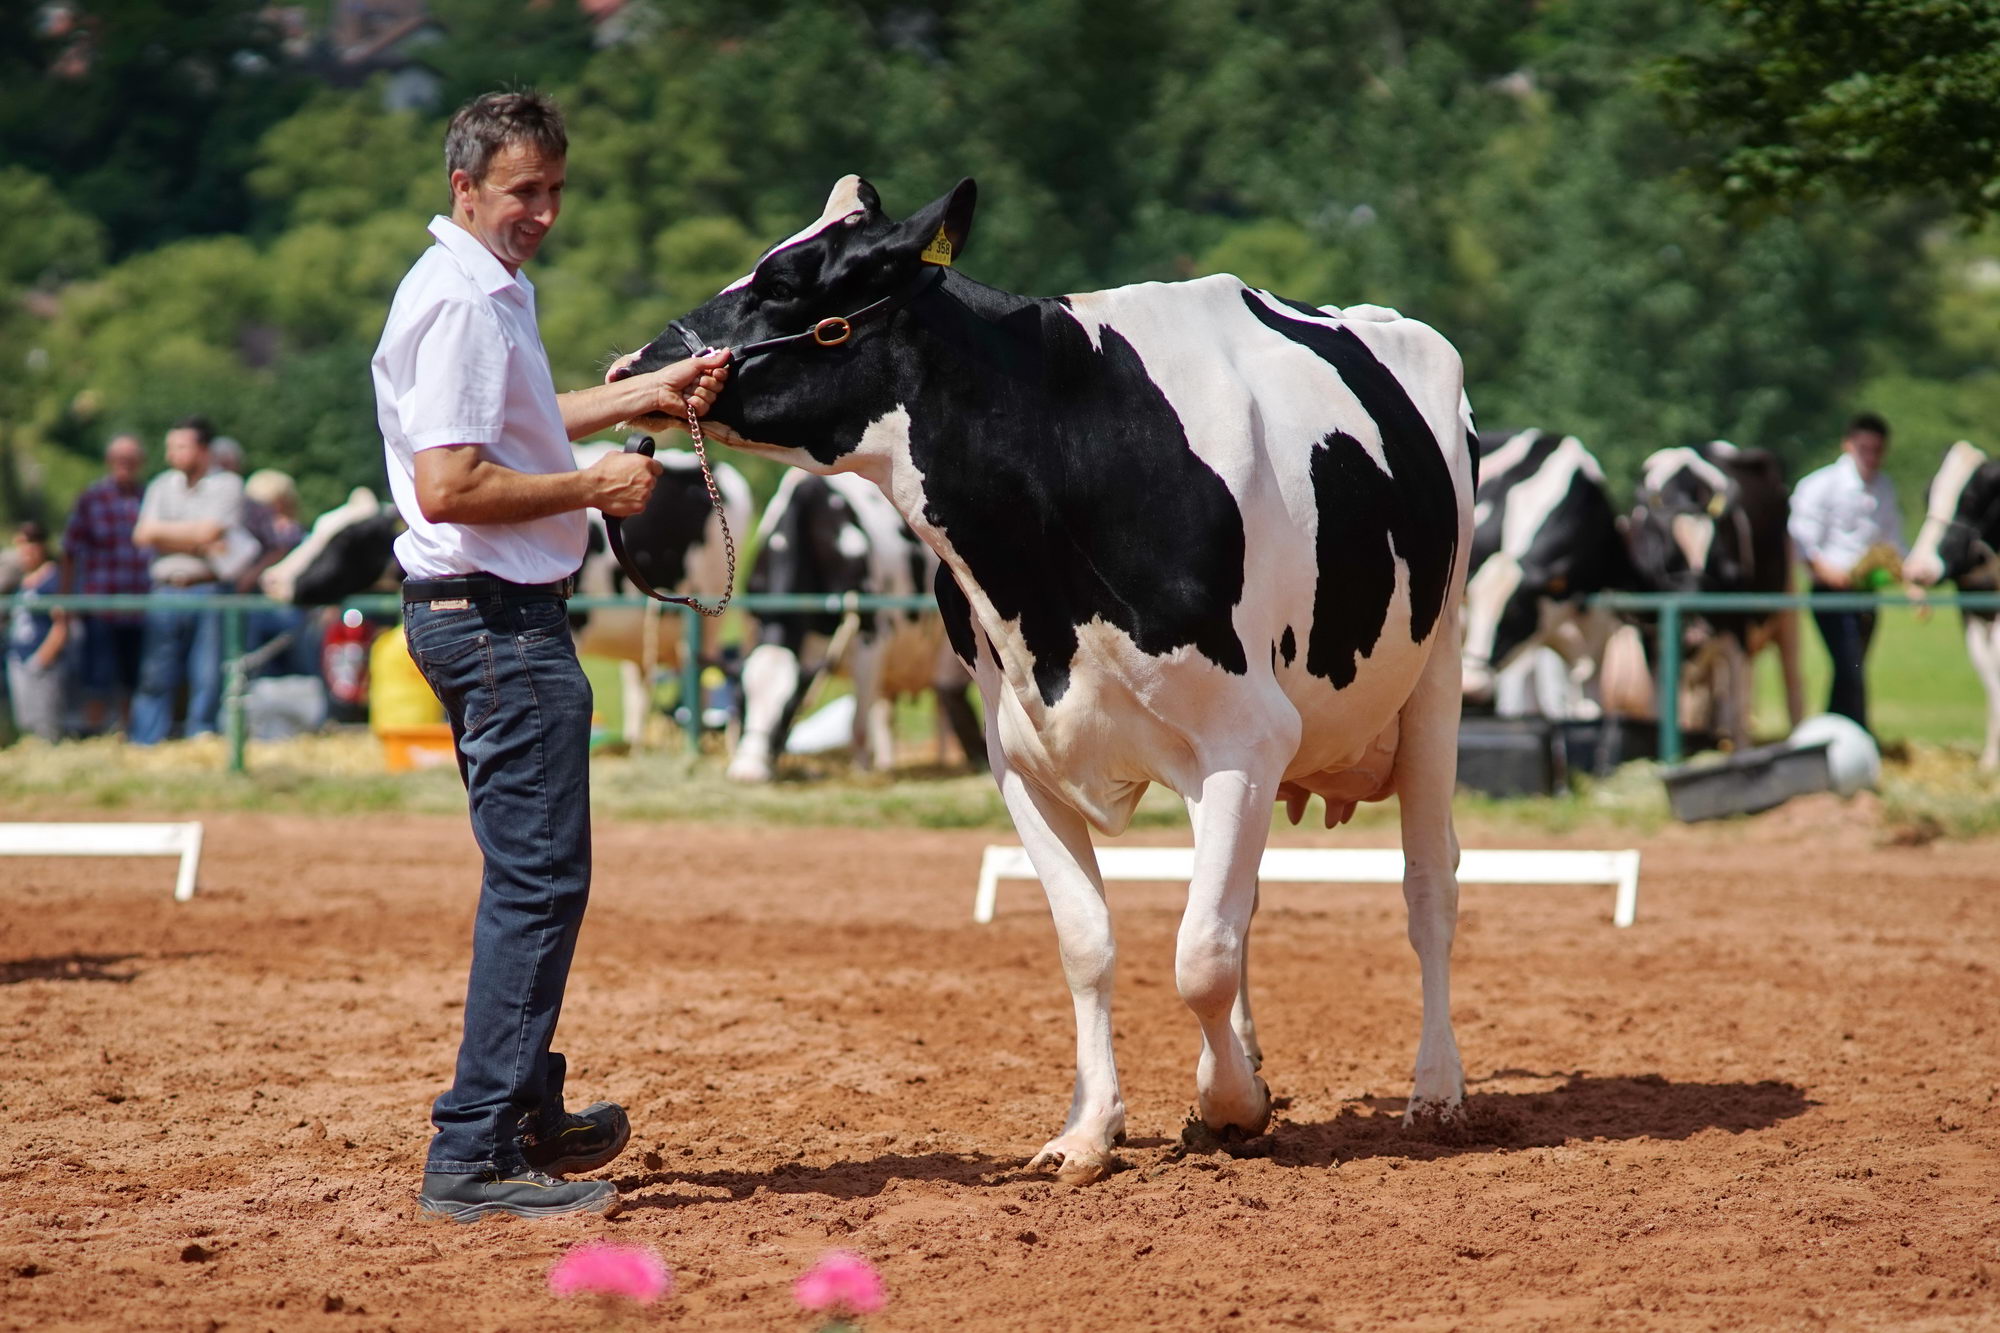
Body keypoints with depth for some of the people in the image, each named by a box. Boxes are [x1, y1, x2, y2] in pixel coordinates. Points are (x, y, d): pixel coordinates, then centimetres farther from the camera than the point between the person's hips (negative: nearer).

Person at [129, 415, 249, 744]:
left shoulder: (227, 485, 2)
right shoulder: (162, 485, 15)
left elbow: (208, 531, -10)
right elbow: (143, 534, 2)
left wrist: (165, 531, 1)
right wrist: (201, 543, -5)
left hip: (207, 590, -3)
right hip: (166, 591, 3)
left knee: (208, 677, -2)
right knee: (155, 676, 0)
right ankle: (145, 747, 2)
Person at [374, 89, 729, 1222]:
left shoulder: (495, 291, 15)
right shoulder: (460, 301, -17)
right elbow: (449, 484, -25)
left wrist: (643, 395, 20)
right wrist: (595, 486, -16)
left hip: (494, 616, 11)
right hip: (500, 618, -11)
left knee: (533, 875, 20)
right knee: (539, 880, -11)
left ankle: (527, 1116, 31)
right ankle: (476, 1159, -12)